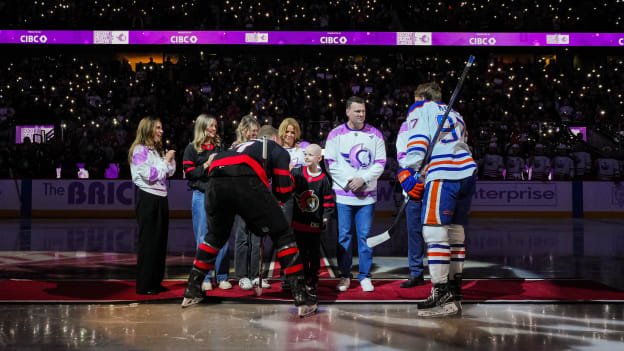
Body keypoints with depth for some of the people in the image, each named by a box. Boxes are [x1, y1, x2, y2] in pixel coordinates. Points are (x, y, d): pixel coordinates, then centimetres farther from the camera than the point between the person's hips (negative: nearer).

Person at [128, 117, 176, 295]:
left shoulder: (158, 150, 18)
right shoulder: (139, 150, -8)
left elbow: (169, 173, 21)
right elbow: (151, 175, -17)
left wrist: (171, 159, 5)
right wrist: (166, 159, -9)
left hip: (160, 198, 8)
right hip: (148, 198, -8)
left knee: (160, 241, 9)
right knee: (148, 241, -6)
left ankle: (155, 282, 16)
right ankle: (144, 285, 0)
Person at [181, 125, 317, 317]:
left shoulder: (242, 146, 42)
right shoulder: (278, 150, 28)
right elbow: (283, 191, 15)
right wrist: (288, 177, 37)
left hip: (215, 180, 5)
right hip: (246, 181, -5)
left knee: (215, 236, 29)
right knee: (283, 235, 9)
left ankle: (191, 291, 30)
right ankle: (302, 298, 3)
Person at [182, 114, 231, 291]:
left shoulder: (219, 147, 14)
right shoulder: (191, 149, 5)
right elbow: (189, 173, -3)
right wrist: (207, 164, -11)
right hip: (201, 196, -3)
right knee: (203, 239, 0)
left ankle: (222, 277, 7)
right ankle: (205, 278, 7)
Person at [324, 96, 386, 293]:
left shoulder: (375, 134, 6)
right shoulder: (336, 134, 3)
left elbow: (380, 163, 4)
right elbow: (330, 163, 0)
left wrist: (363, 179, -9)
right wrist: (347, 182, -9)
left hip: (367, 195, 1)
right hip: (342, 195, -1)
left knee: (365, 235, 2)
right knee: (344, 235, 3)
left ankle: (365, 276, 11)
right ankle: (345, 276, 14)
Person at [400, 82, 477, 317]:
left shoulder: (420, 109, 10)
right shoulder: (453, 114, 31)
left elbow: (418, 142, -5)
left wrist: (408, 172, -10)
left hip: (444, 176, -8)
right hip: (468, 173, 8)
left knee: (434, 231, -9)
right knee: (454, 232, 11)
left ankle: (442, 296, -14)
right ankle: (453, 293, 14)